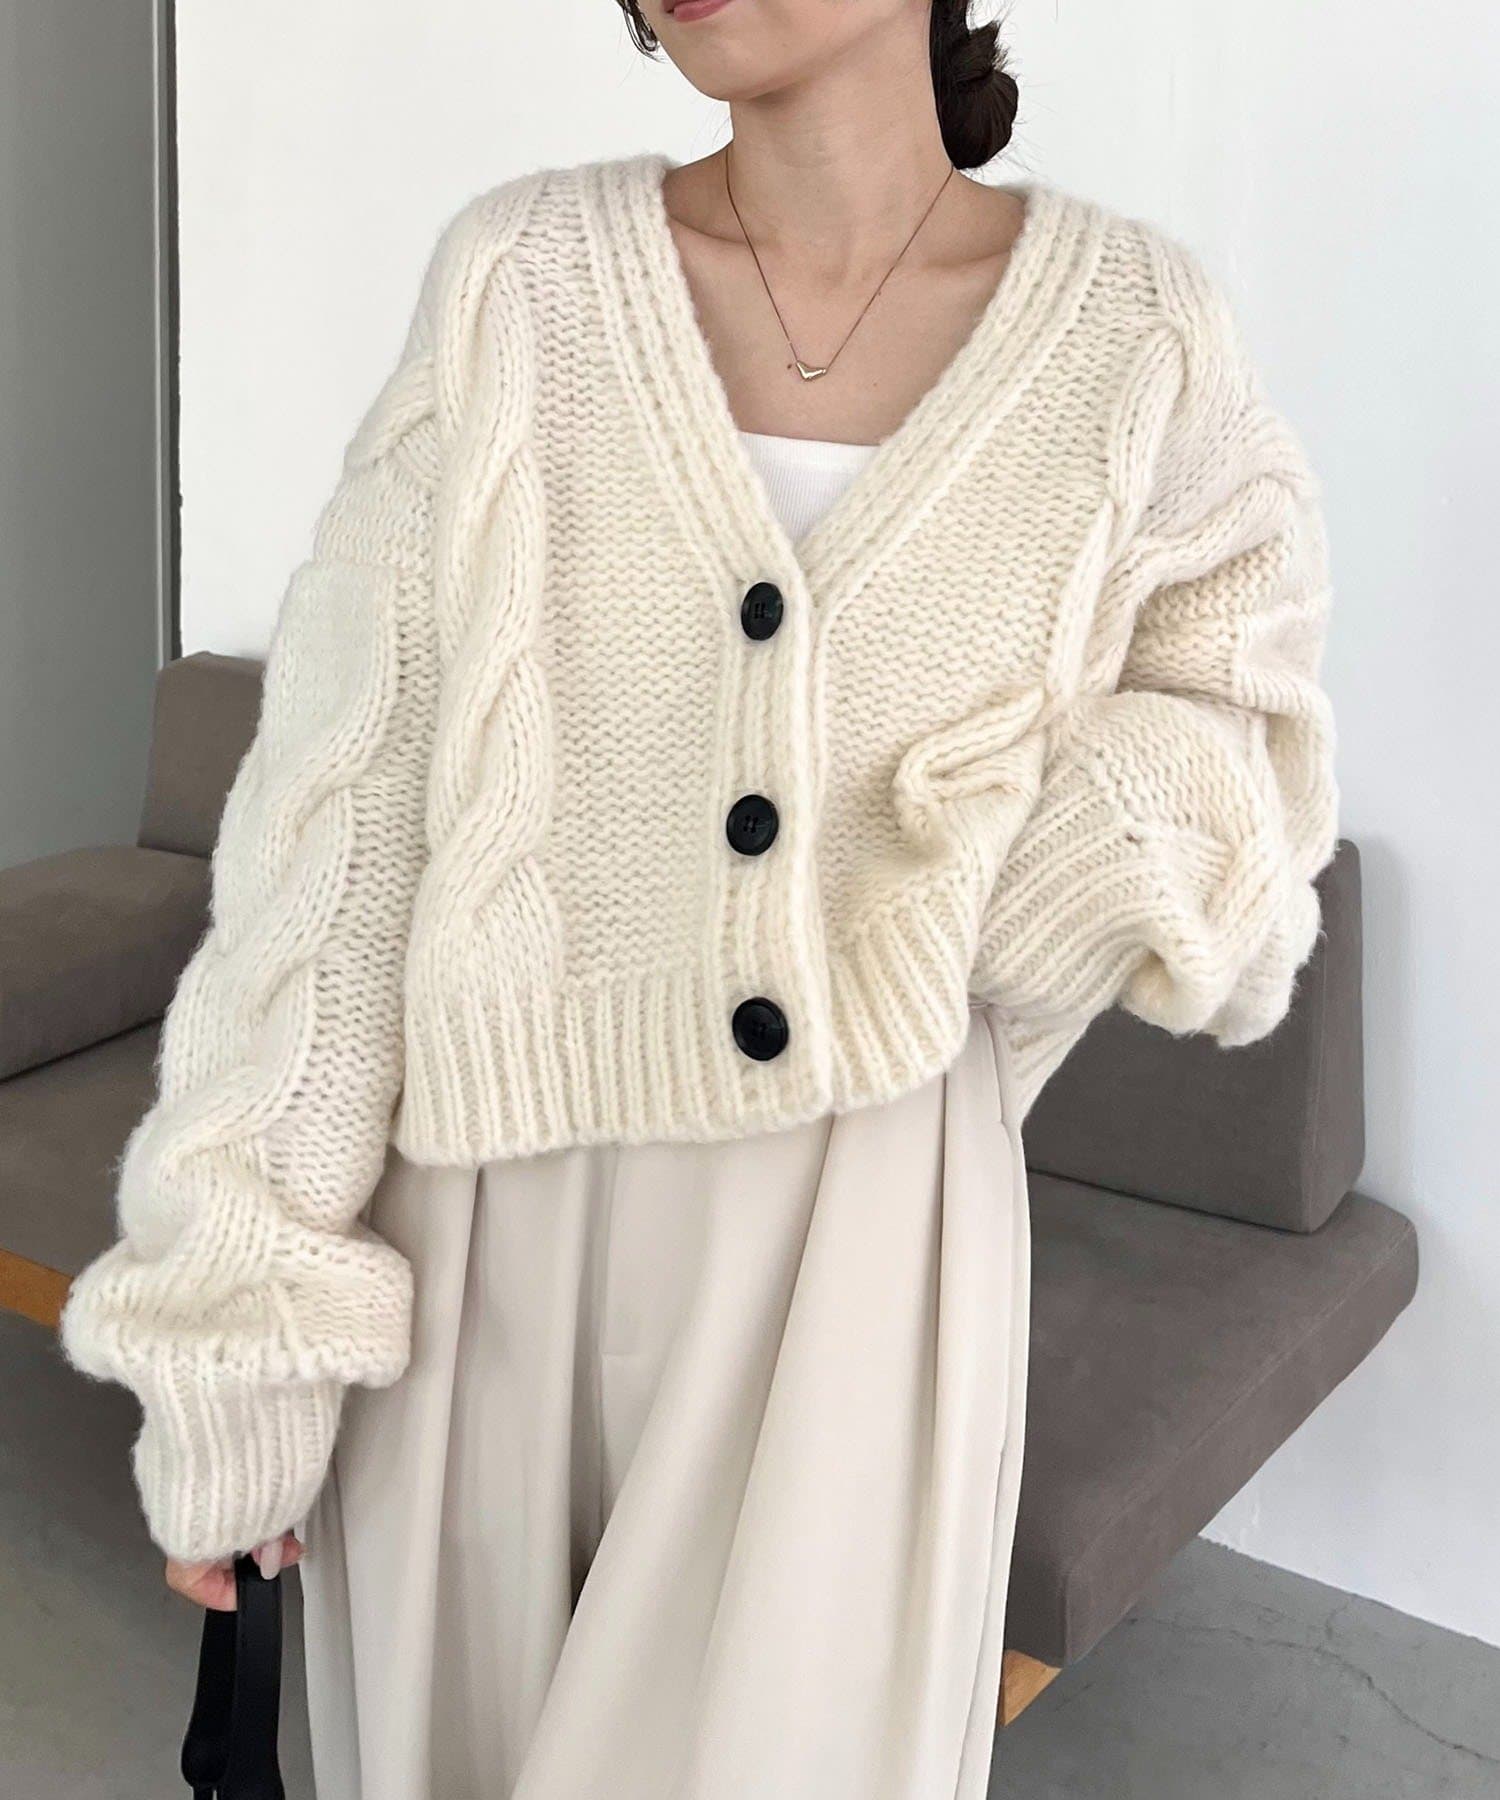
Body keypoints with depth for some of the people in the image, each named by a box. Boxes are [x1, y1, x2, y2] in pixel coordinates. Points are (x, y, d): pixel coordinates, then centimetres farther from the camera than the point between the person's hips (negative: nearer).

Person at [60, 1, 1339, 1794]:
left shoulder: (1131, 332, -4)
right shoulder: (520, 275, -6)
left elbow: (1232, 727, 11)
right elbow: (341, 807, -6)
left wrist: (1126, 838, -13)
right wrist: (234, 1324, -7)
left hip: (859, 1248, 0)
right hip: (488, 1223, 1)